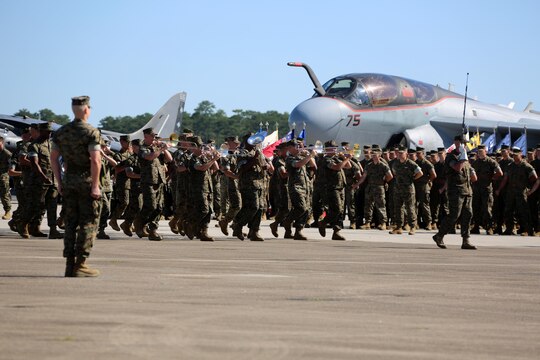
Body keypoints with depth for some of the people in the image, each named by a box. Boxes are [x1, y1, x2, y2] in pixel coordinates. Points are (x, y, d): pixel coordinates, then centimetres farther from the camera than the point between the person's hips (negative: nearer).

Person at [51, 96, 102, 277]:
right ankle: (80, 265, -5)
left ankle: (70, 265, 7)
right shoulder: (91, 132, -12)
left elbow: (54, 157, 9)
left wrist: (59, 182, 14)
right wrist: (95, 185, -15)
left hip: (68, 181, 6)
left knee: (70, 222, 10)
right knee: (88, 223, 0)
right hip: (86, 181, -6)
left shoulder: (61, 132, 7)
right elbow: (95, 161, -19)